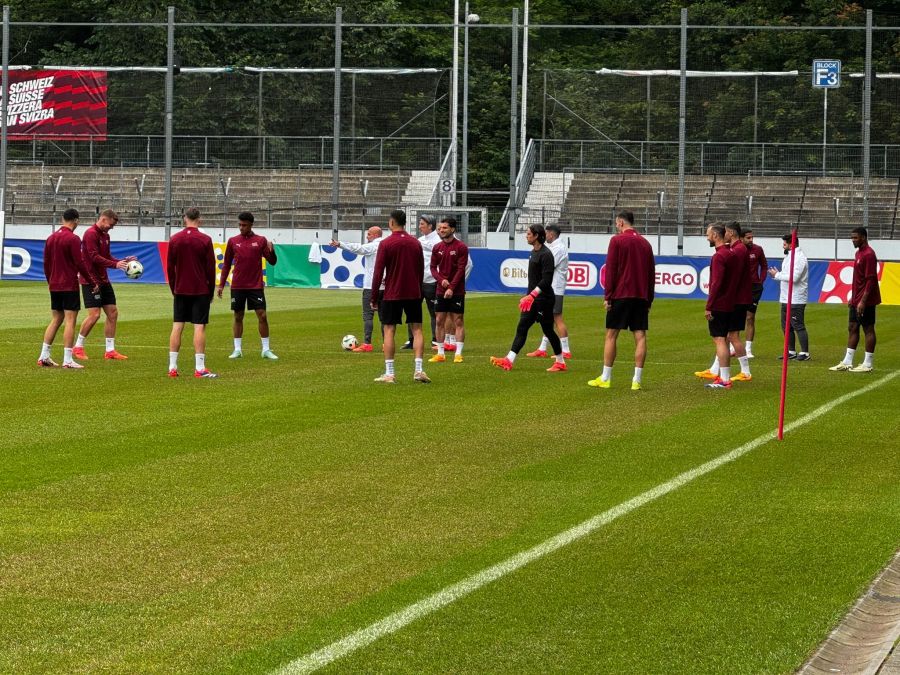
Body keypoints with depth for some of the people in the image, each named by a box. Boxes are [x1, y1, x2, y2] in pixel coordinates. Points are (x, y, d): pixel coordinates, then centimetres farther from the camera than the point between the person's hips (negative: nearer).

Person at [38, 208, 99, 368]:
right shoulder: (73, 239, -13)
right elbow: (80, 263, -15)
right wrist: (93, 282, -7)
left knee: (55, 320, 15)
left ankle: (44, 356, 13)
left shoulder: (51, 238, 10)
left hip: (54, 286, 7)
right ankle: (68, 360, -9)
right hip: (69, 286, -7)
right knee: (70, 321, -6)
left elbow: (46, 263, 15)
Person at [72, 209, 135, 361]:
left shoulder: (105, 235, 15)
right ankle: (78, 347, 2)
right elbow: (94, 257, -21)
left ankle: (110, 351, 13)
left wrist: (123, 261, 3)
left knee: (113, 313, 7)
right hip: (90, 280, -9)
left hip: (103, 280, 9)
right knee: (94, 314, -12)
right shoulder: (91, 234, -14)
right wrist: (115, 265, -26)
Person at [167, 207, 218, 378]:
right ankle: (200, 369, -7)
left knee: (177, 327, 6)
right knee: (199, 327, -4)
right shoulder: (205, 240, -6)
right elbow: (211, 268, -5)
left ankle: (172, 367, 5)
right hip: (200, 291, -3)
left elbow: (170, 267, 6)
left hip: (180, 290, 3)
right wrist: (211, 290, 6)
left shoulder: (174, 239, 3)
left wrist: (173, 289, 15)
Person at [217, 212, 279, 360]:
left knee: (262, 316, -5)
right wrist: (221, 285, 7)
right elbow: (226, 264, 11)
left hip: (256, 286, -1)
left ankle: (266, 349, 3)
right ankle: (237, 350, 11)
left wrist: (271, 250, -21)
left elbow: (272, 262, 0)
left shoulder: (260, 241, 1)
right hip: (237, 286, 1)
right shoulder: (233, 241, 5)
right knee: (238, 317, 4)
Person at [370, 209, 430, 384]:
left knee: (389, 331, 1)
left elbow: (378, 272, -9)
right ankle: (418, 370, -1)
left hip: (392, 295, -3)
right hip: (413, 294, 3)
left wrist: (374, 297, -2)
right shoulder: (415, 243, 5)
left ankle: (389, 374, -1)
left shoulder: (386, 244, -8)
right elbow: (421, 269, 11)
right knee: (417, 330, 8)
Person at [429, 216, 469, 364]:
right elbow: (433, 267, 9)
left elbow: (461, 269, -10)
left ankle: (458, 354, -2)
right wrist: (441, 280, -10)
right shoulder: (437, 248, 9)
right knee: (440, 321, 5)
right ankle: (440, 353, 11)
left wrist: (451, 287, -16)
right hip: (441, 290, 5)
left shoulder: (461, 247, -5)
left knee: (458, 321, -3)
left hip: (457, 291, -5)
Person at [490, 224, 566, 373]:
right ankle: (509, 360, 0)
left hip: (543, 299, -9)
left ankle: (561, 362, 11)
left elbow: (546, 280, -22)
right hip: (533, 298, 9)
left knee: (548, 330, -1)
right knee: (522, 328, 3)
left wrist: (532, 295, -26)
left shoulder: (545, 254, -16)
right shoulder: (534, 252, 12)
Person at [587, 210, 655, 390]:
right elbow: (652, 273, 14)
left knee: (611, 335, 3)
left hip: (620, 295, -4)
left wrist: (608, 296, -6)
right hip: (641, 297, 4)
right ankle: (637, 380, -4)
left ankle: (605, 378, 5)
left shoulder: (617, 240, -4)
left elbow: (610, 270, -8)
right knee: (640, 336, 0)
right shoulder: (645, 243, 13)